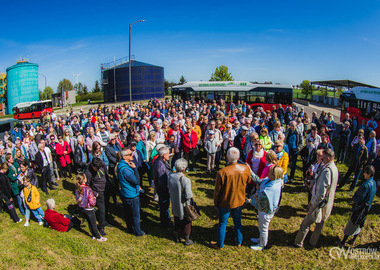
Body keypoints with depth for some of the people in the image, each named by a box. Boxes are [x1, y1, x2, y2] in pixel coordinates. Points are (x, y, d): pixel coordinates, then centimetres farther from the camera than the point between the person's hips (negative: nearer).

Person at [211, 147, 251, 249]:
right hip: (239, 201, 3)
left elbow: (217, 191, -15)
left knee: (222, 224, 15)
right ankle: (239, 242, 43)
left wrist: (216, 203, 0)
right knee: (238, 222, 24)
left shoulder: (222, 172, -27)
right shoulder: (245, 169, -17)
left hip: (225, 203, -3)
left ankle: (220, 244, 32)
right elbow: (248, 181, 6)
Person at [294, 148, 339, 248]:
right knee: (319, 224, 23)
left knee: (305, 224, 4)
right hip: (328, 204, 9)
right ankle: (313, 242, 40)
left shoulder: (327, 171, -29)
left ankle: (298, 243, 18)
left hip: (320, 204, -9)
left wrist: (313, 204, -16)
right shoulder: (334, 168, 2)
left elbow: (321, 192, -28)